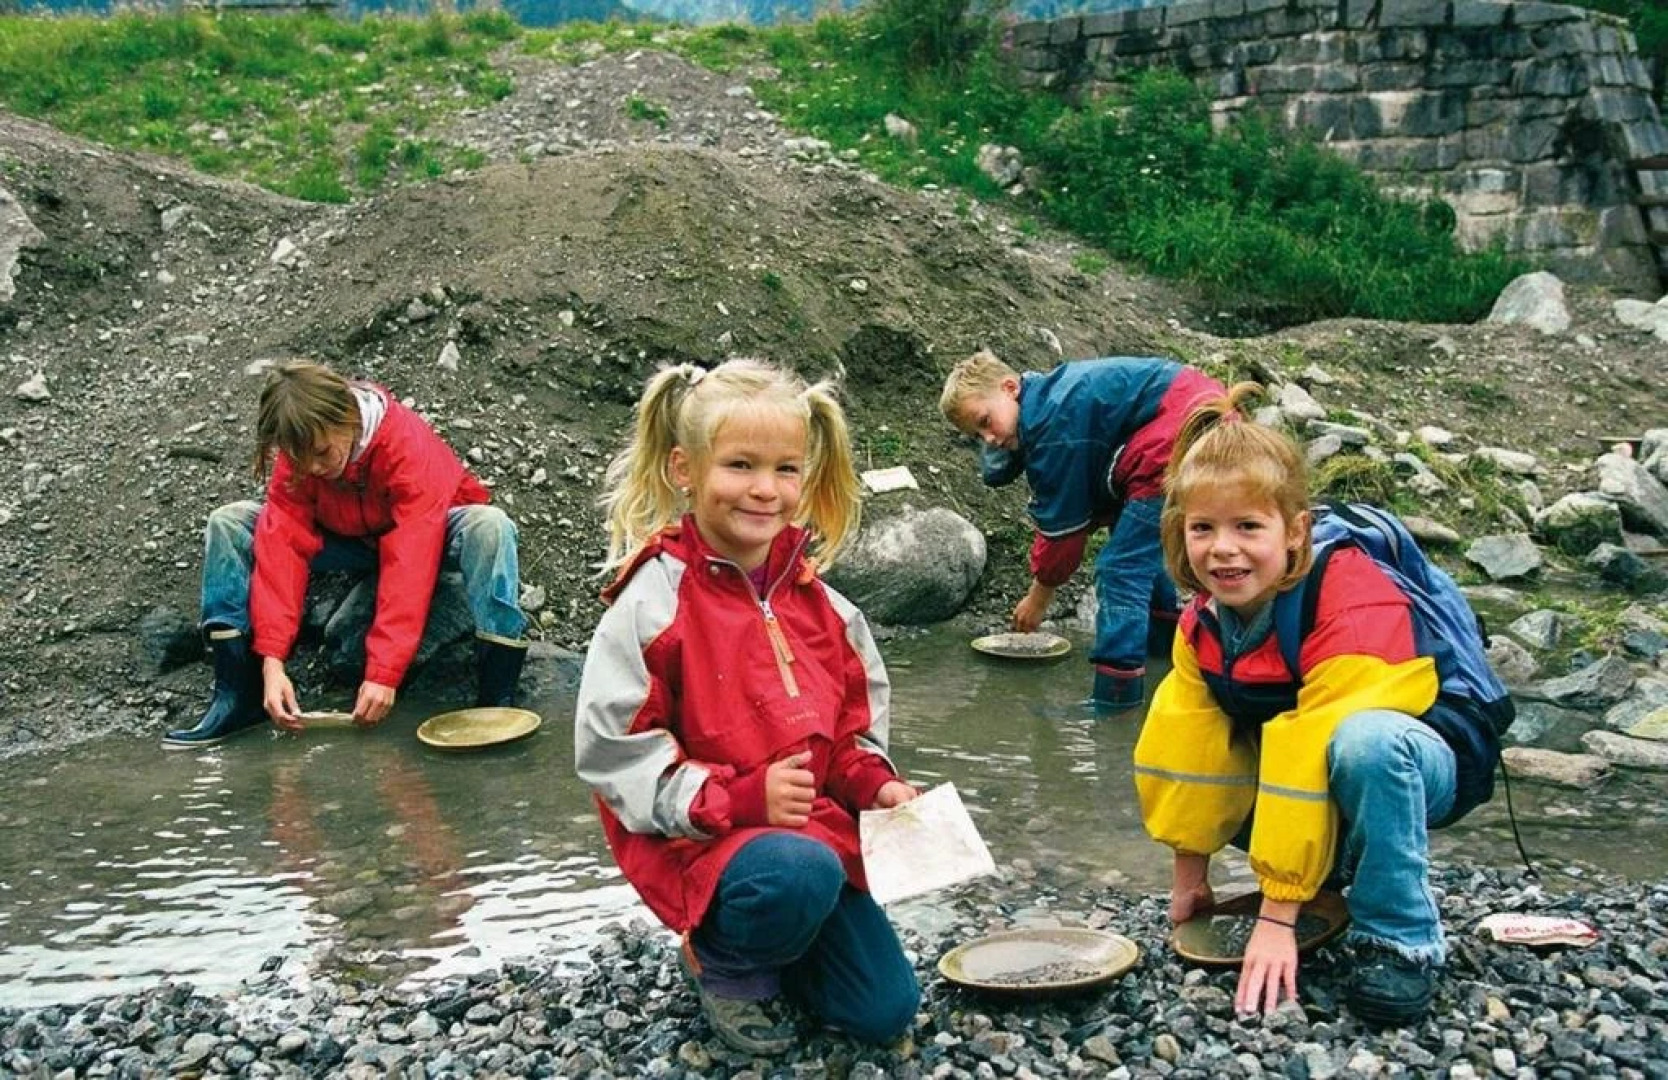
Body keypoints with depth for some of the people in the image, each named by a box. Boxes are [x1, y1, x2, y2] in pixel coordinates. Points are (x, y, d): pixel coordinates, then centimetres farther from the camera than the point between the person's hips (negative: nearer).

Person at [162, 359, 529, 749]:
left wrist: (384, 673, -42)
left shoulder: (409, 446, -33)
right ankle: (237, 697, -14)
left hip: (431, 535, -4)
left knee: (488, 524, -39)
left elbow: (409, 565, -37)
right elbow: (281, 547, -25)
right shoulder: (296, 456, -19)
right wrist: (272, 662, -34)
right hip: (344, 542, 4)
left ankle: (495, 701, -38)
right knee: (228, 522, -14)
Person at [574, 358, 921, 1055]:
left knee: (885, 1011, 1)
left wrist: (875, 784, -5)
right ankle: (724, 961, -4)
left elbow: (854, 721, 16)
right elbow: (611, 749, -17)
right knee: (801, 874, -38)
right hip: (699, 842, -6)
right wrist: (739, 797, -23)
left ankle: (763, 943, 26)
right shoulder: (653, 601, -15)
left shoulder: (818, 602, 4)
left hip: (816, 825, 6)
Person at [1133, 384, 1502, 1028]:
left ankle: (1400, 940, -21)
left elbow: (1317, 750, -35)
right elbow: (1189, 744, -5)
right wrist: (1190, 868, -3)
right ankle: (1341, 867, 7)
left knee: (1363, 744, -40)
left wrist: (1277, 915, -35)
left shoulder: (1355, 606, -31)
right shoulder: (1206, 619, -9)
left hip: (1425, 762, -7)